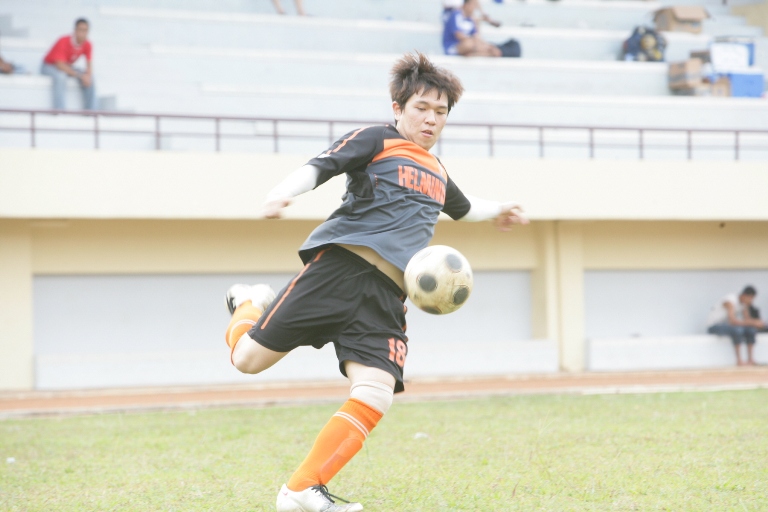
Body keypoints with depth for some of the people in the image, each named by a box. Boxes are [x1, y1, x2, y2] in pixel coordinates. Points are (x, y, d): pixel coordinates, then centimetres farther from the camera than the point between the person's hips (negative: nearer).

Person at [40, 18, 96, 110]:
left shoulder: (87, 45, -12)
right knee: (61, 76, -39)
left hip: (67, 66, 6)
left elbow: (89, 64, -6)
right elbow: (60, 65, -35)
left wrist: (88, 75, -30)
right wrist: (80, 75, -39)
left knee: (89, 78, -14)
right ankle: (59, 112, -40)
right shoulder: (63, 42, -30)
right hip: (49, 66, -6)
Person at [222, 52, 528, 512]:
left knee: (376, 397, -17)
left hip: (387, 294, 5)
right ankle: (249, 303, 29)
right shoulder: (377, 141, 8)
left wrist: (496, 213, 50)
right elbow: (321, 167, -10)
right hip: (340, 266, -5)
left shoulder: (438, 172, 29)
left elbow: (462, 208, 55)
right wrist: (285, 192, -27)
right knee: (249, 358, -7)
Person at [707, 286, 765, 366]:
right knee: (737, 328, -36)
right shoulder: (730, 301, -27)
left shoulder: (744, 302, 1)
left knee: (752, 329, -11)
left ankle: (750, 359, -14)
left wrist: (756, 321, -21)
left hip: (726, 325, 9)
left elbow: (747, 319, 2)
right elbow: (733, 321, -36)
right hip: (714, 326, -8)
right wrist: (752, 323, -37)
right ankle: (739, 360, -30)